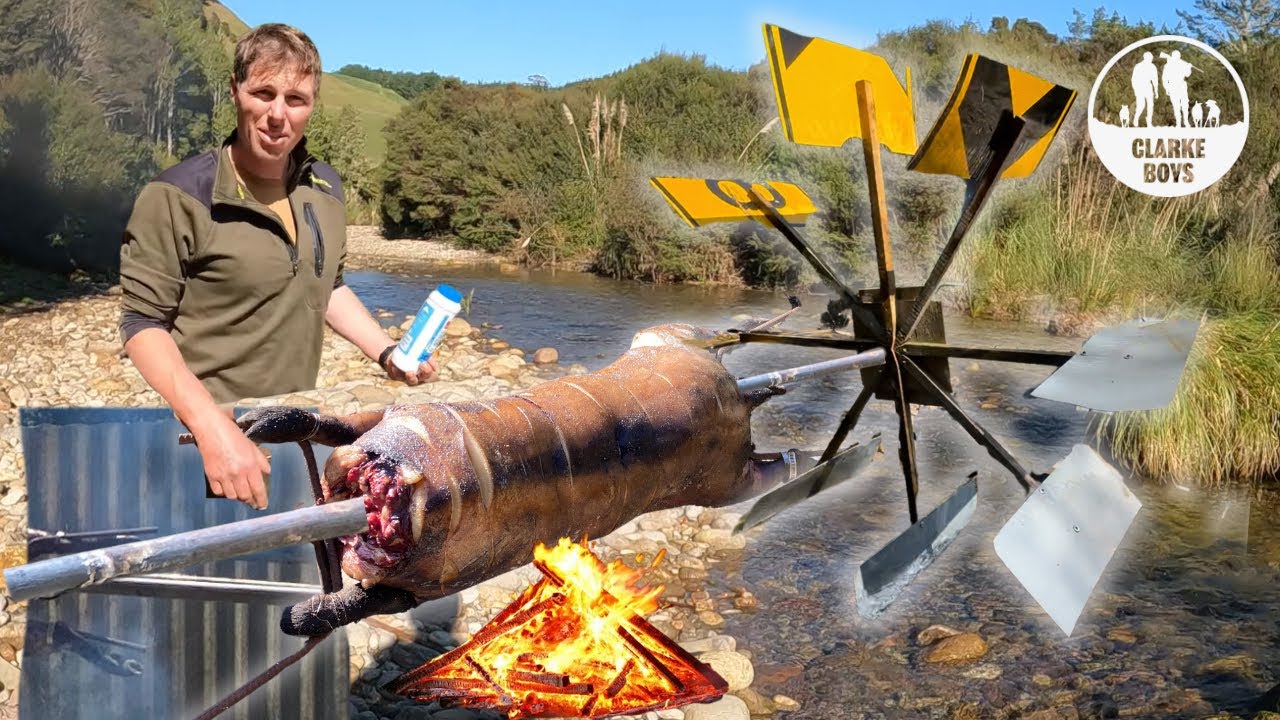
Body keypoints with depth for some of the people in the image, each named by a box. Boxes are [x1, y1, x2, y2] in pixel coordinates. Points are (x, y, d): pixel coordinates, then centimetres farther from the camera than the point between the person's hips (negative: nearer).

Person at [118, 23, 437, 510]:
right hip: (206, 434, -5)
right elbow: (143, 325, -16)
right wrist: (214, 427, -28)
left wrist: (386, 352, 3)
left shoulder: (325, 188, 3)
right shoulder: (179, 197, -16)